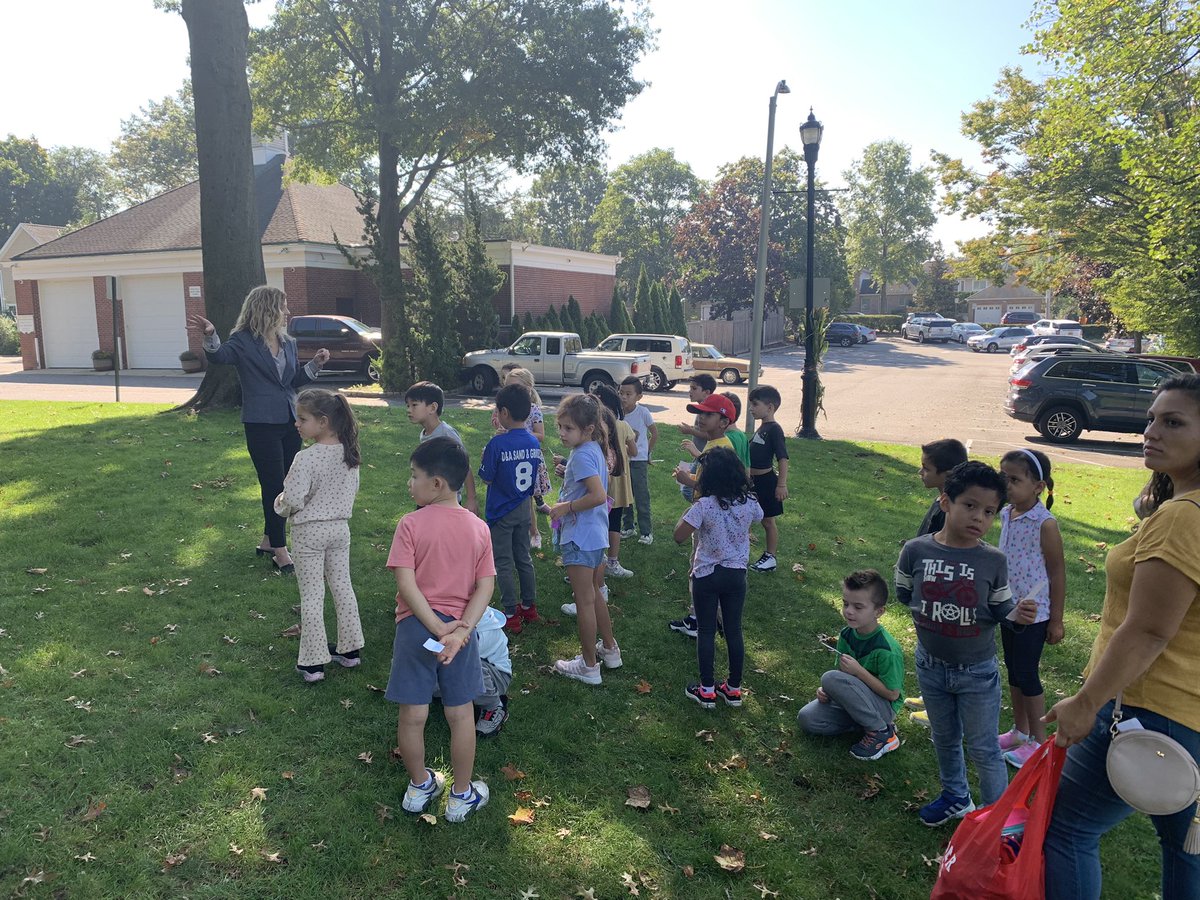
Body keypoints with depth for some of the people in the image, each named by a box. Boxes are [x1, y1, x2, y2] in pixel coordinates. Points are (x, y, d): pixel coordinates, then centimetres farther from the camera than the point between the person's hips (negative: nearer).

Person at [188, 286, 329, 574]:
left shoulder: (288, 343, 11)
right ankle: (280, 553, 3)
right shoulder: (244, 341, -8)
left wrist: (315, 364, 3)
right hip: (262, 425, -7)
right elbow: (220, 356, -27)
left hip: (289, 422, 7)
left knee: (287, 485, 14)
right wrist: (210, 336, -47)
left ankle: (268, 541, 30)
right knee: (274, 487, -4)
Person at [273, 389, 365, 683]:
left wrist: (279, 504, -1)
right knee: (342, 587, 17)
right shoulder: (349, 453, -3)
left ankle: (312, 663, 13)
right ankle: (349, 650, 28)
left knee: (311, 595, 4)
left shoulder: (306, 458, -24)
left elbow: (293, 500, -22)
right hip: (340, 527, 6)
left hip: (309, 532, -6)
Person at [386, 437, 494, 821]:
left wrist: (436, 627, -16)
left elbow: (406, 584, -18)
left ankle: (420, 786, 33)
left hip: (416, 627, -2)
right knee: (461, 716, 14)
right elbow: (485, 587, -8)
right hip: (459, 628, 2)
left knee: (412, 716, 15)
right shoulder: (478, 528, -3)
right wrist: (461, 630, -14)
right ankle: (461, 795, 27)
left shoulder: (410, 524, -12)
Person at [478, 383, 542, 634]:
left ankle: (511, 615, 12)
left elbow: (486, 479, -15)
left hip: (501, 512, -6)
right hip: (524, 509, 6)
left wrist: (484, 456, 1)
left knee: (503, 564, 7)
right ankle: (529, 607, 30)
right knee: (523, 559, 20)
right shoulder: (534, 442, -3)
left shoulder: (498, 444, -22)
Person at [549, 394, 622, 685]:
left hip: (580, 538, -10)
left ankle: (589, 666, 15)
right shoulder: (595, 450, 7)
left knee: (584, 601, 3)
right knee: (594, 595, 23)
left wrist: (567, 507, -20)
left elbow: (599, 495, -31)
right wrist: (568, 473, 12)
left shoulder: (581, 456, -21)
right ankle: (609, 649, 37)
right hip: (596, 534, 10)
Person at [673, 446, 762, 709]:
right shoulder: (749, 502, -7)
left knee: (706, 631, 9)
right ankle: (733, 688, 24)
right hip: (736, 575, 4)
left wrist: (690, 509, -5)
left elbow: (679, 536, -17)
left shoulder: (704, 505, -21)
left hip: (707, 576, -4)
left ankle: (707, 690, 17)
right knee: (734, 630, 14)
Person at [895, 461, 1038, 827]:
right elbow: (903, 593, 1)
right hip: (931, 665, 2)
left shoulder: (993, 561, -14)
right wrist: (928, 610, -10)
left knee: (984, 749, 9)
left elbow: (1000, 609, -5)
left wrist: (1018, 613, -24)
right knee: (945, 738, 24)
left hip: (977, 672, -2)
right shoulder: (916, 550, -14)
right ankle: (956, 797, 47)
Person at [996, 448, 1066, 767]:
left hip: (1034, 612, -7)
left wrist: (1056, 620, -10)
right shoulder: (1006, 515, 1)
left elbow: (1057, 573, -14)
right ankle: (1020, 731, 33)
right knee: (1013, 671, 17)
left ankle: (1039, 741, 20)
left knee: (1026, 674, 3)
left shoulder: (1045, 524, -20)